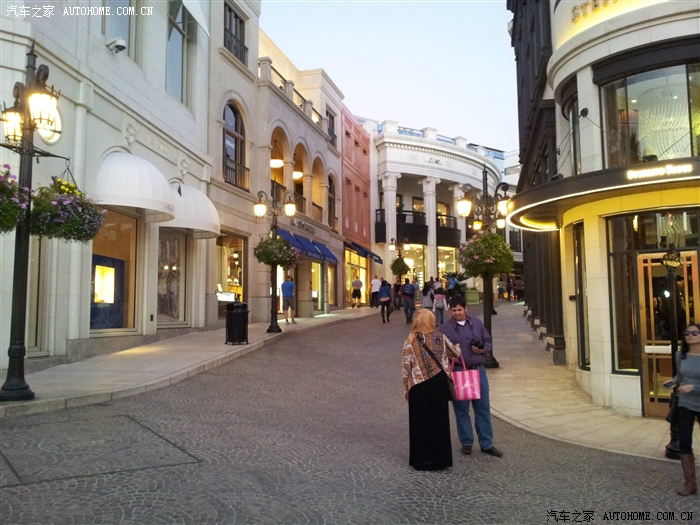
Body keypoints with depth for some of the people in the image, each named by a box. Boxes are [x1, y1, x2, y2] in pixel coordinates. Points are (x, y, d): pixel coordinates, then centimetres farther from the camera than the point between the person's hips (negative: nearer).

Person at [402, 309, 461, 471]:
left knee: (420, 423, 9)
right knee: (439, 421, 12)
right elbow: (456, 354, 12)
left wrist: (406, 388, 7)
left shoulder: (410, 342, -7)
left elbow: (406, 368, -5)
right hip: (439, 385, 2)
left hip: (418, 387, -2)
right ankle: (440, 459, 19)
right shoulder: (441, 338, -1)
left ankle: (422, 460, 15)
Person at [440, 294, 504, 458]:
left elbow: (488, 341, 12)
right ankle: (466, 443, 21)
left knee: (483, 408, 8)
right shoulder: (445, 328, -2)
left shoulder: (477, 323, 7)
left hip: (478, 370, 3)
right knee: (461, 409, 7)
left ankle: (487, 444, 18)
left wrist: (482, 350, -8)